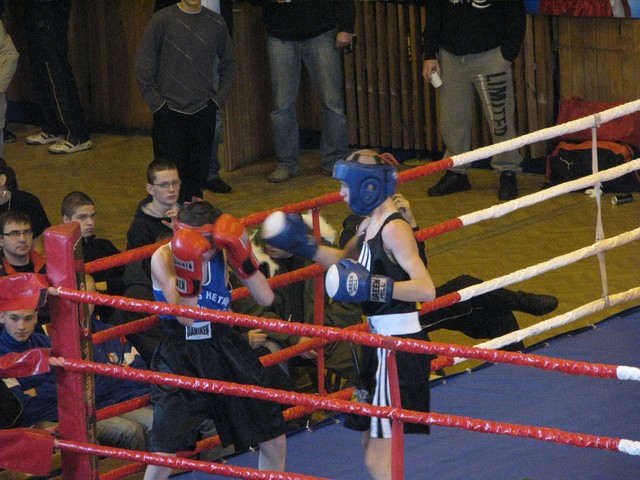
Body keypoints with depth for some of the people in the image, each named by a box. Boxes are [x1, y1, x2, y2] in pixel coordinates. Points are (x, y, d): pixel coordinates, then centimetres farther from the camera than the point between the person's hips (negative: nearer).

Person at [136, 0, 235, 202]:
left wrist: (220, 97, 7)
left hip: (204, 111, 3)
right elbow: (144, 62, -3)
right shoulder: (163, 19, -5)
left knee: (199, 170, 4)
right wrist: (154, 100, -6)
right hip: (169, 110, -3)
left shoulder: (216, 23, 4)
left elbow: (228, 62, 16)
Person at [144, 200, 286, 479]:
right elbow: (185, 316, -24)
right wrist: (188, 270, -37)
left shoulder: (223, 252, -6)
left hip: (225, 349, 4)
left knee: (274, 441, 9)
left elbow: (266, 299, -7)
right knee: (163, 456, -13)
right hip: (180, 359, -4)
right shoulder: (163, 258, -17)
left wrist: (242, 257, -20)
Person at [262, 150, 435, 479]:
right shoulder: (369, 224, 9)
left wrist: (374, 286, -34)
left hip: (399, 345, -10)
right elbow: (346, 260, 31)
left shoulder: (394, 229, -19)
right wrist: (305, 246, 20)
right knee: (372, 445, 22)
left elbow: (426, 289, -29)